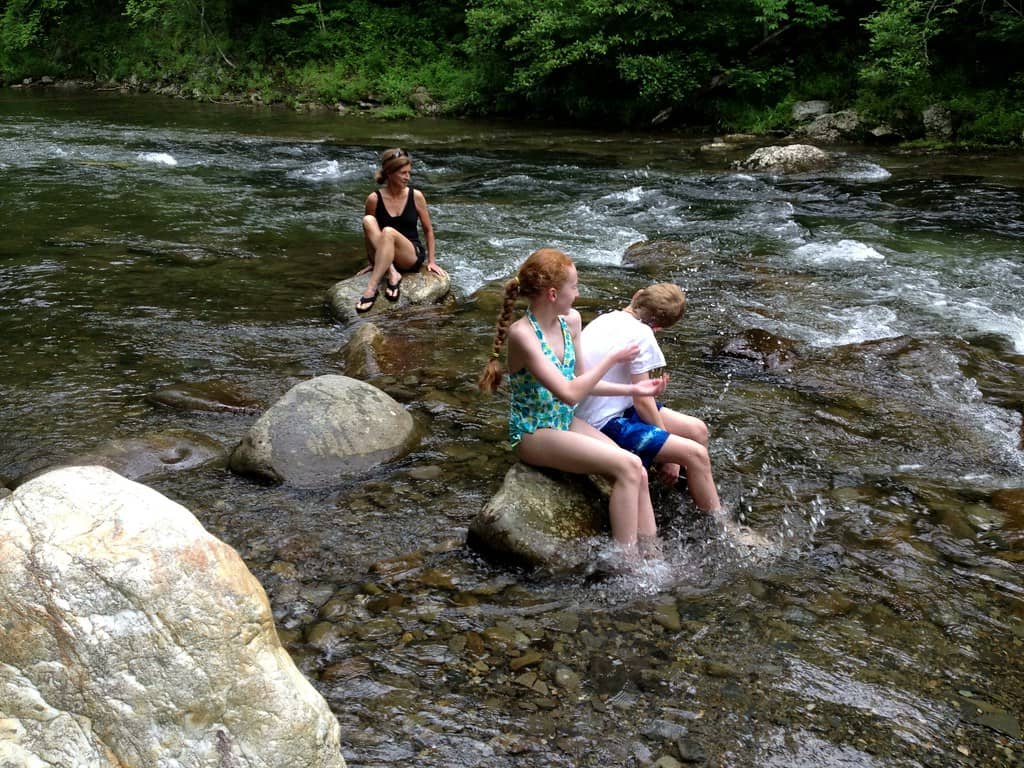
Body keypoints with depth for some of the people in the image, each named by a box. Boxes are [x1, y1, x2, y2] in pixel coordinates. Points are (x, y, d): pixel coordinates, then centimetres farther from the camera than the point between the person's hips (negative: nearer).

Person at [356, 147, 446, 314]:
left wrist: (431, 261, 6)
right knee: (368, 220, -25)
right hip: (383, 258, 1)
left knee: (388, 231, -33)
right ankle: (391, 273, -30)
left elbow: (428, 229, 8)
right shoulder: (374, 199, -4)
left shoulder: (416, 196, -3)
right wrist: (372, 262, 13)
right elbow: (367, 232, 9)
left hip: (413, 256, -1)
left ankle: (372, 287, -39)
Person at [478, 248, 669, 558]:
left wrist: (632, 390, 6)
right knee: (629, 466, -21)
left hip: (566, 422, 8)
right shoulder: (522, 334, -22)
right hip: (534, 432, -8)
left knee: (639, 475, -10)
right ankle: (627, 563, -14)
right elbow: (569, 393, -26)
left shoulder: (570, 321, 3)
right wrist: (612, 358, -17)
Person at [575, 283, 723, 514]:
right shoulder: (641, 333, -18)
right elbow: (642, 401, -17)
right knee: (696, 454, -15)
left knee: (697, 430, 9)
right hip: (606, 424, -9)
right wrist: (668, 456, -6)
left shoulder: (605, 319, 6)